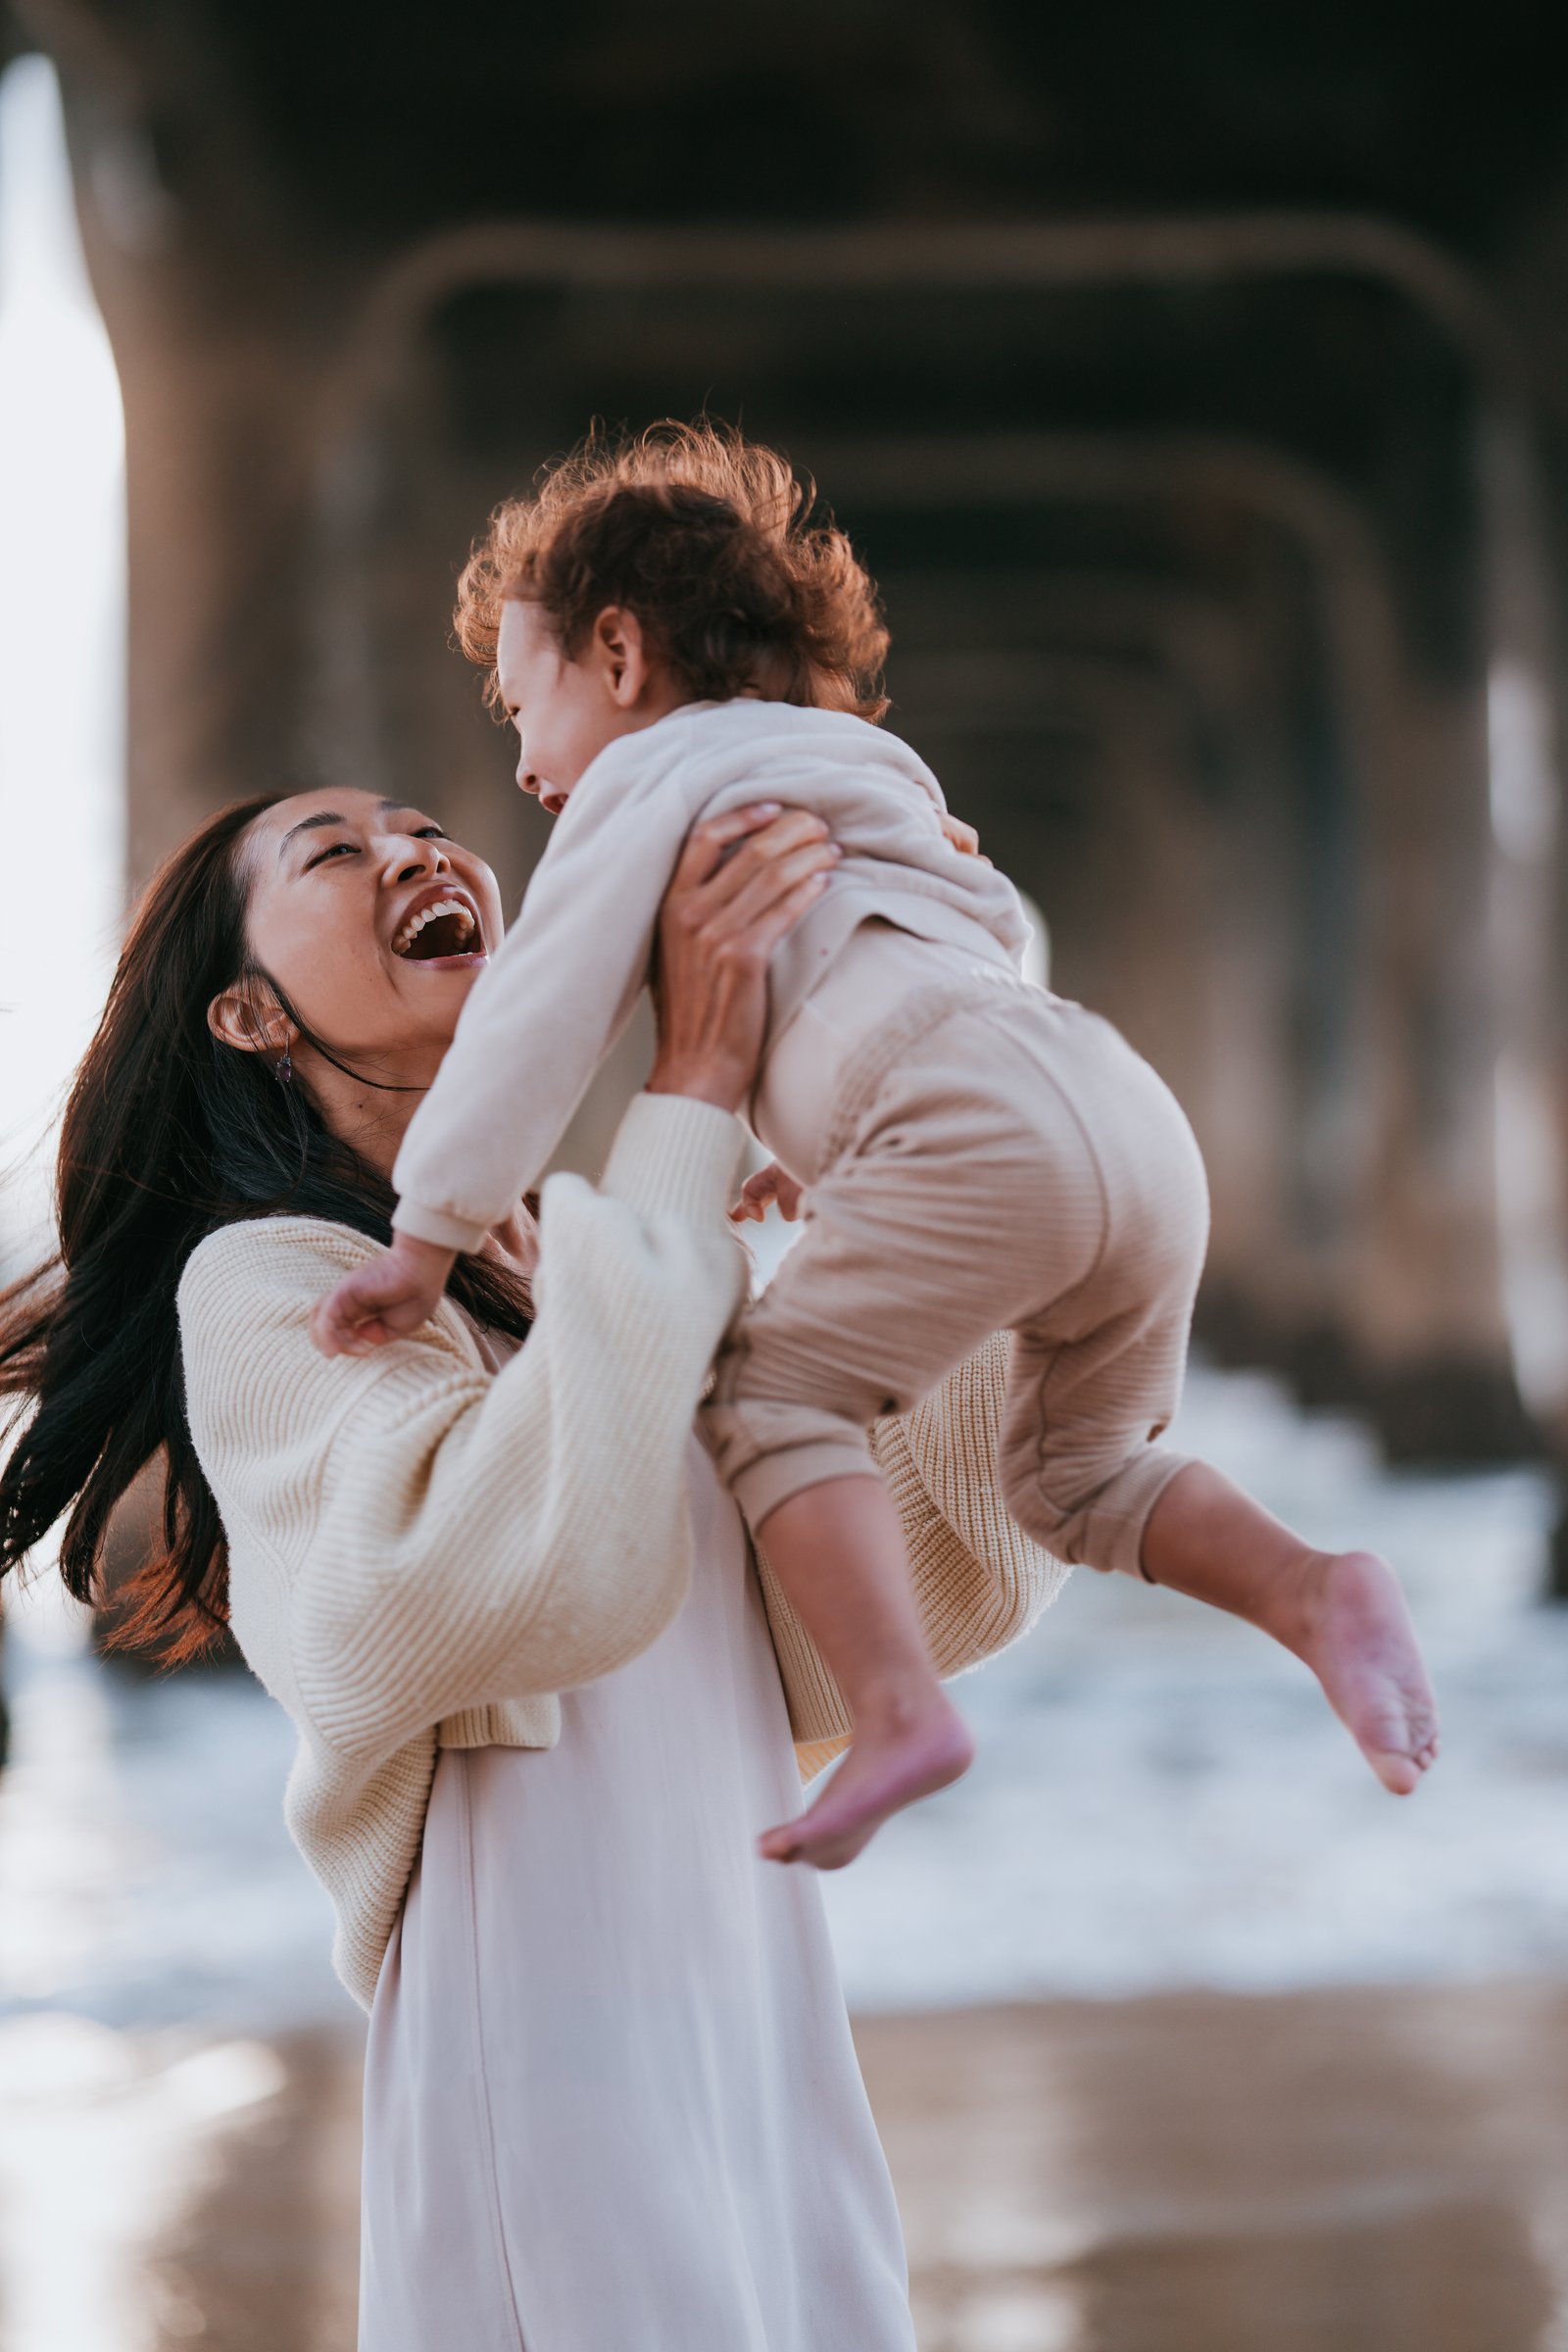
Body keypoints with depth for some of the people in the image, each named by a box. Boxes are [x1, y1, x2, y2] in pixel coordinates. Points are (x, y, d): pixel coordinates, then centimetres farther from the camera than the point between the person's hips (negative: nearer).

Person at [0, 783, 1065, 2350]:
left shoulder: (587, 1272, 17)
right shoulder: (269, 1284, -5)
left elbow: (946, 1587, 11)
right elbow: (547, 1573, -24)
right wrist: (691, 1092, -20)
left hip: (771, 2077, 7)